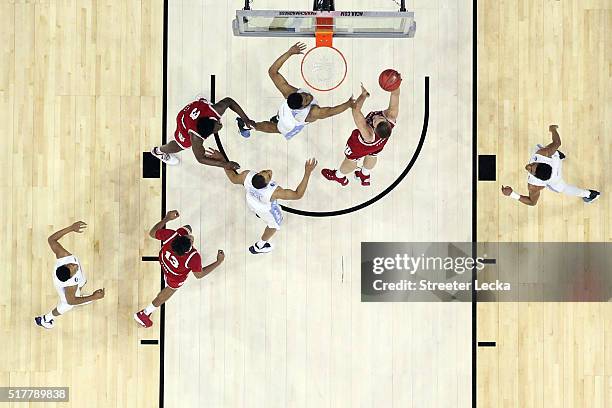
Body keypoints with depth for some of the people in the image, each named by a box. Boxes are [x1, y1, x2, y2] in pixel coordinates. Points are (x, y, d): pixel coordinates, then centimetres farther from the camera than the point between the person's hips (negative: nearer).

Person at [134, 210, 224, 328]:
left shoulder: (171, 234, -43)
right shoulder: (194, 258, -46)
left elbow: (152, 233, -21)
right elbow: (199, 275, -24)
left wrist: (167, 218, -14)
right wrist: (219, 262, -22)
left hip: (164, 259, 4)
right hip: (176, 277, -3)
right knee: (169, 291, 30)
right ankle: (144, 313, 43)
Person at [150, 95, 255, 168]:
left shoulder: (217, 110, -44)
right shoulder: (195, 138, -47)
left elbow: (229, 101, -23)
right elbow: (200, 158, -33)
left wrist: (245, 119, -27)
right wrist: (225, 164, -39)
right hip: (185, 120, -3)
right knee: (180, 145, 20)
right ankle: (158, 151, 49)